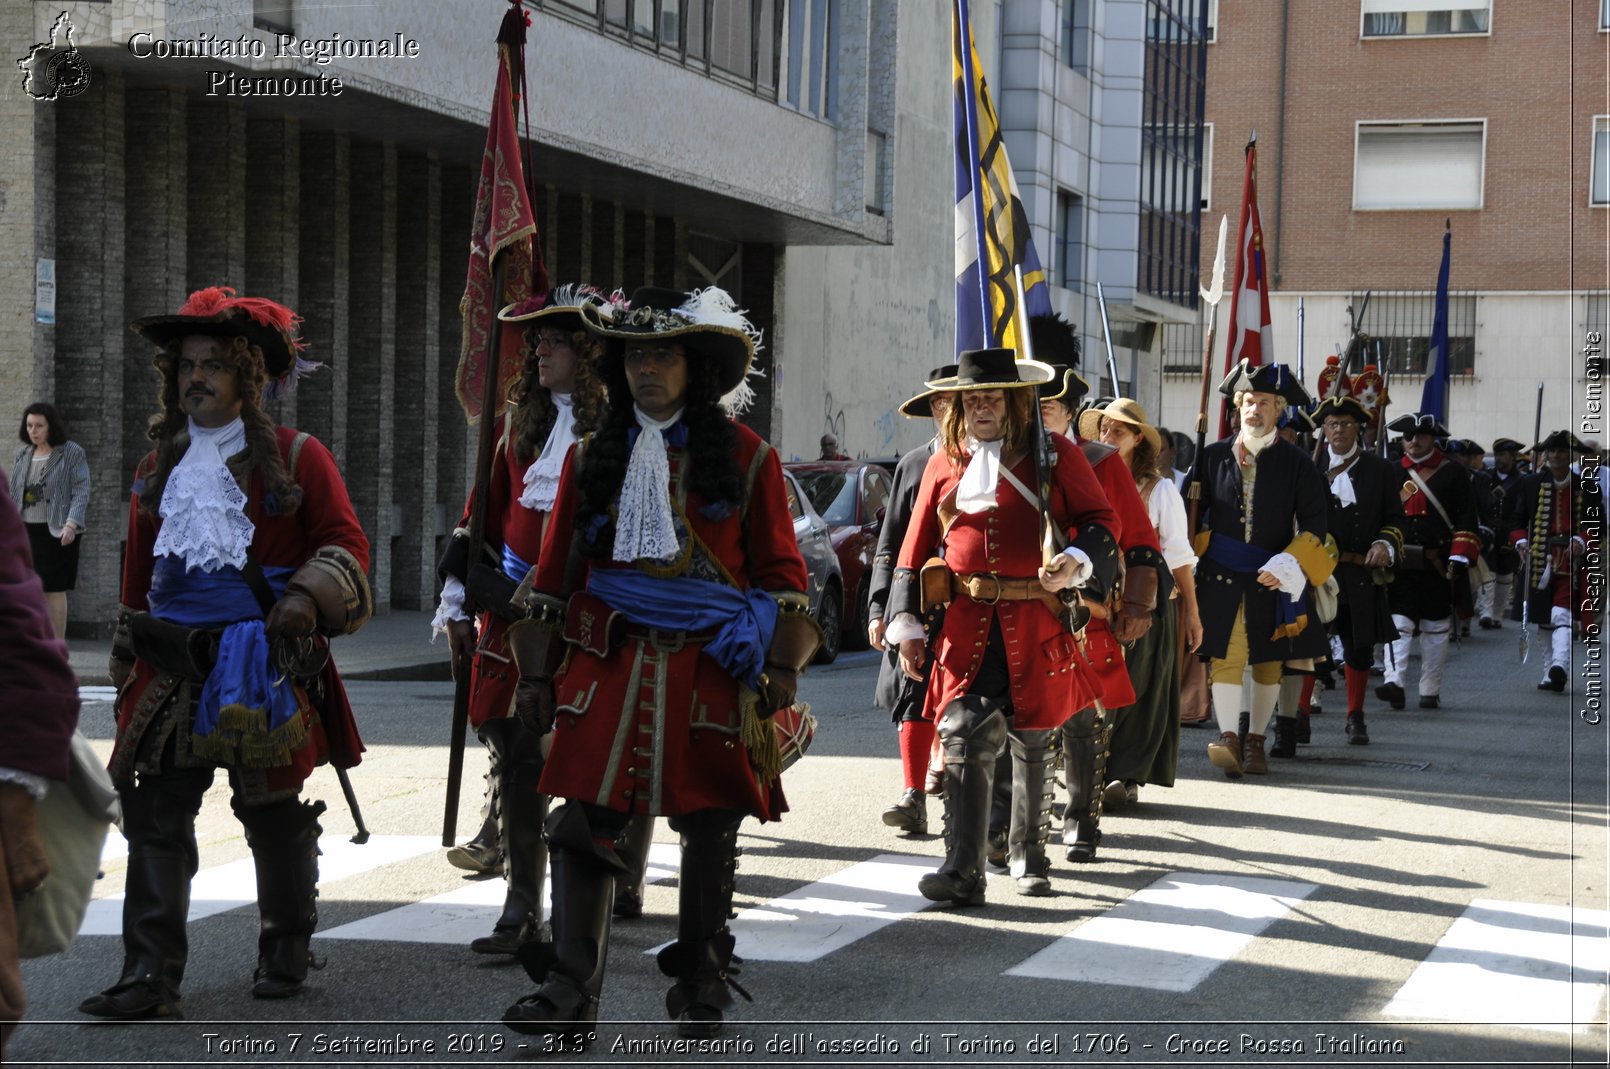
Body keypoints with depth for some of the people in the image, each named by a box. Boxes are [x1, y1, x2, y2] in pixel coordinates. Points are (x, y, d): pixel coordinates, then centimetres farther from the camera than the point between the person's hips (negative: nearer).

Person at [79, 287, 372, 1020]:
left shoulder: (296, 459, -1)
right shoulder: (161, 465, 13)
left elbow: (345, 544, -3)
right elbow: (139, 569, 19)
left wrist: (309, 596, -21)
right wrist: (129, 657, 17)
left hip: (266, 669, -4)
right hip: (173, 668, 4)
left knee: (275, 817, 8)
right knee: (156, 814, -6)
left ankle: (287, 953, 26)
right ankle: (150, 977, -6)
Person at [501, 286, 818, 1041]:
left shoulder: (746, 457, 4)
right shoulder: (593, 457, 10)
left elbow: (780, 569, 6)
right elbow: (556, 570, 12)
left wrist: (781, 665, -2)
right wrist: (538, 671, 8)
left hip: (712, 667, -1)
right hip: (610, 662, 2)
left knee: (709, 825, 4)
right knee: (585, 820, -5)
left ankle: (701, 983, 20)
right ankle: (570, 989, -2)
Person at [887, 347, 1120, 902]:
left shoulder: (1056, 455, 3)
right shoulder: (944, 464, 11)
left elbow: (1101, 520, 4)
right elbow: (915, 549, 13)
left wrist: (1076, 562, -17)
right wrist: (907, 625, 7)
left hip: (1037, 625, -1)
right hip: (967, 625, 1)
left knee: (1032, 742, 10)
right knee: (963, 737, -11)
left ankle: (1028, 856, 27)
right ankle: (962, 870, -14)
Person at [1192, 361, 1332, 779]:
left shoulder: (1296, 462, -1)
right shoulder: (1214, 456, 3)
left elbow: (1314, 526, -2)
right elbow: (1194, 514, 11)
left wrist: (1287, 565, -15)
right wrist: (1187, 560, 3)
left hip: (1273, 577, 1)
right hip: (1221, 576, 0)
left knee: (1269, 662, 9)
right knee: (1226, 656, -11)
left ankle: (1255, 740, 20)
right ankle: (1228, 738, -14)